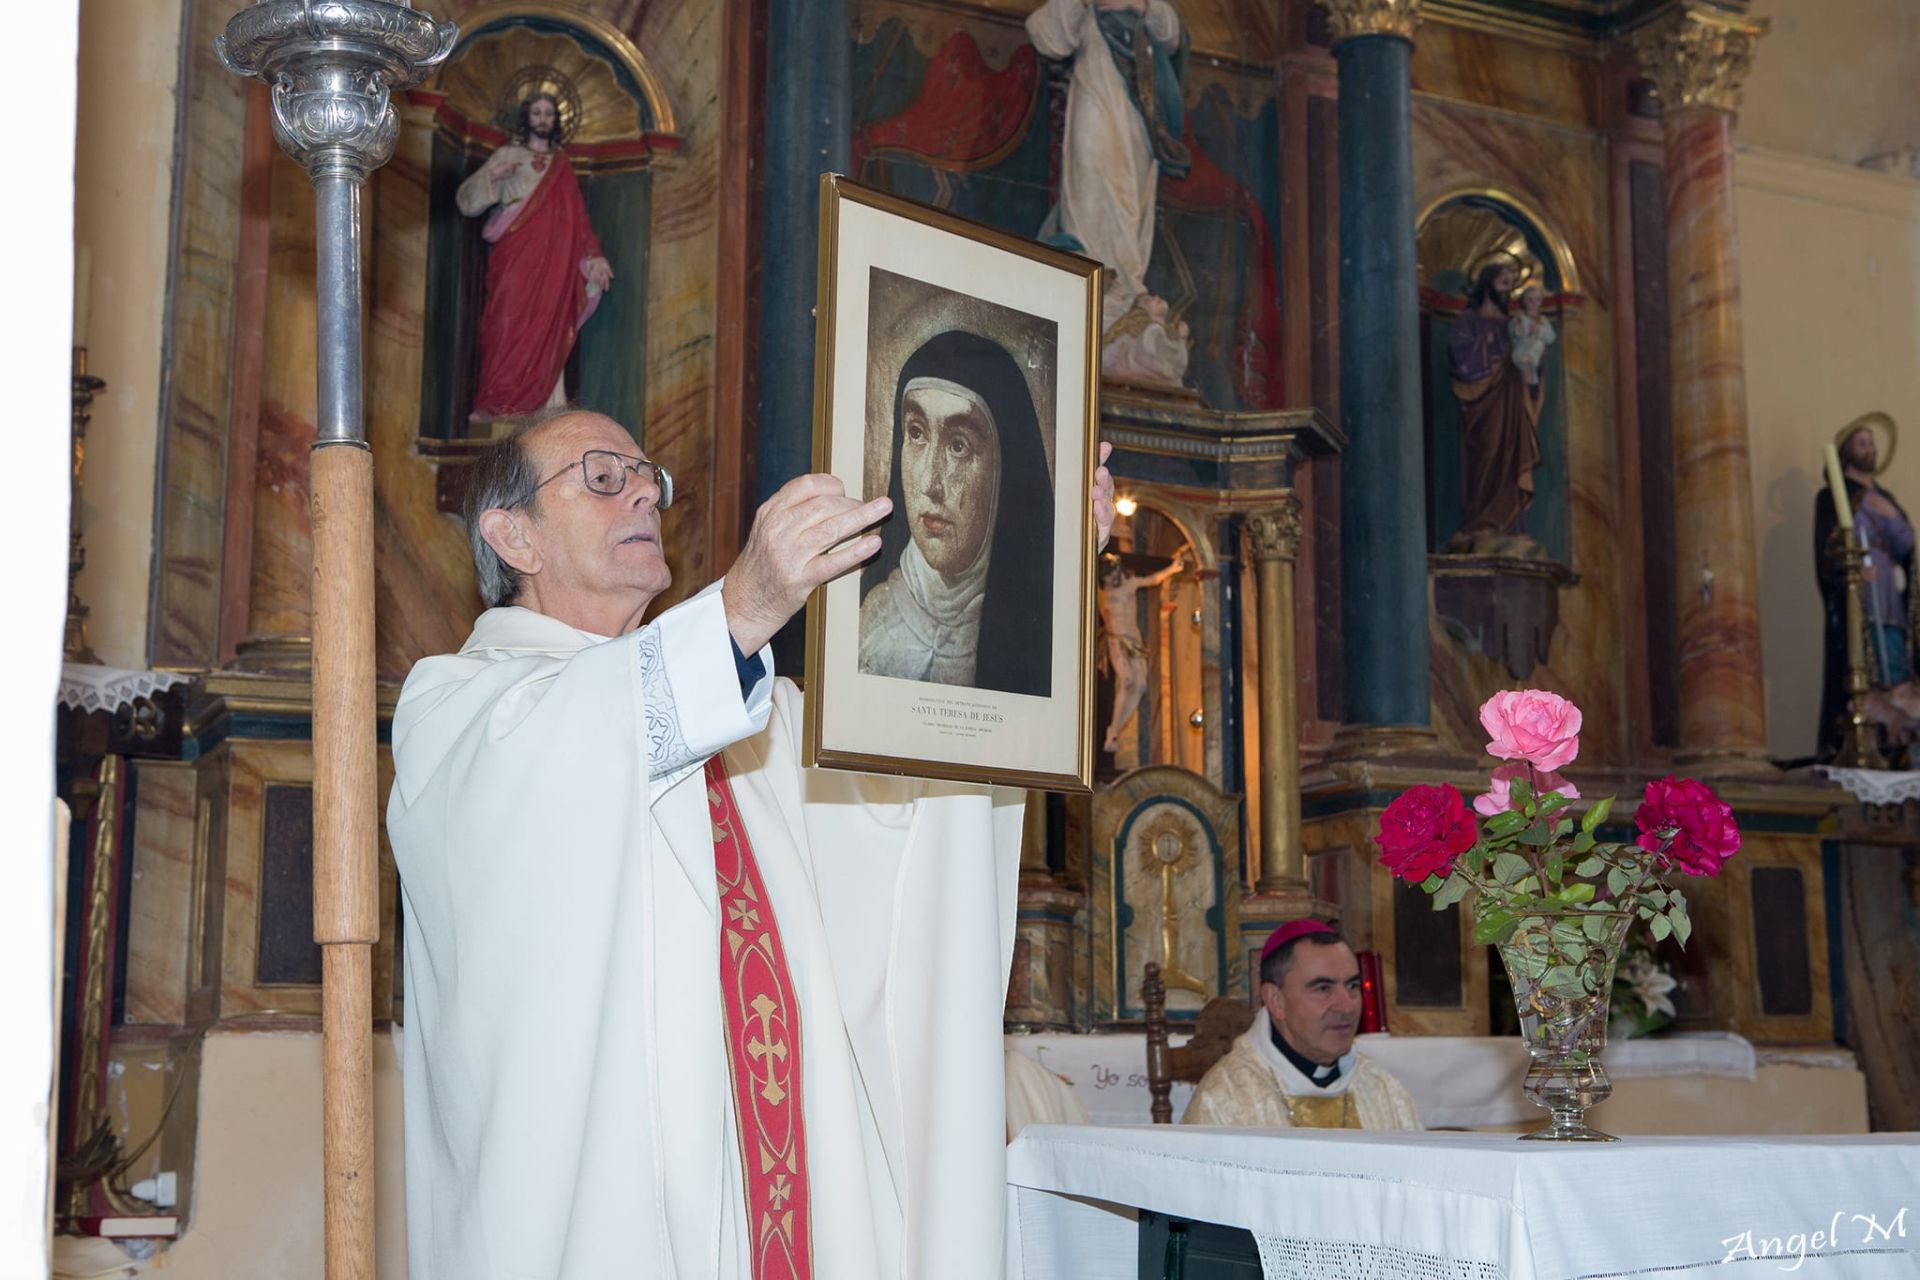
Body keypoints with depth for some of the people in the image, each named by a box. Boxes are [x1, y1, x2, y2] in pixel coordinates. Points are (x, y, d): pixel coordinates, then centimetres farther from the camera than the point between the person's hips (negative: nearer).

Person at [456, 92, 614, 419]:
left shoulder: (562, 167, 22)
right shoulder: (508, 156, 11)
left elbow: (577, 218, 21)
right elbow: (467, 200, 4)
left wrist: (595, 258, 11)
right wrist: (491, 176, -15)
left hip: (553, 261, 3)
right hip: (515, 257, -3)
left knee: (548, 329, -5)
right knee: (509, 322, -14)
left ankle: (544, 403, -7)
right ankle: (494, 403, -16)